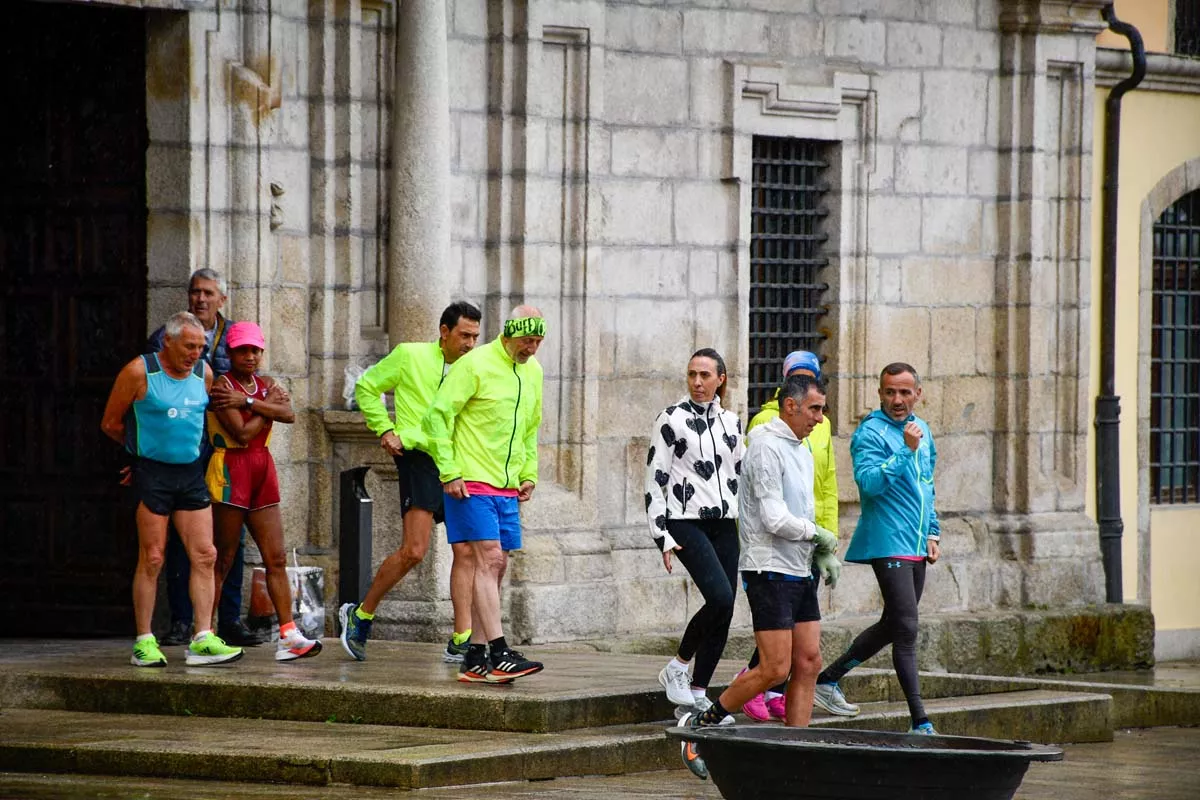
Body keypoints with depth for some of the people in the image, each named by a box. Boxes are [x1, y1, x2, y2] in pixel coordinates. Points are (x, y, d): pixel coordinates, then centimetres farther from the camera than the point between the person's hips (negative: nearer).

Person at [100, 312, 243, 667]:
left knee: (204, 555, -2)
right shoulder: (139, 372, -8)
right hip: (152, 473, -5)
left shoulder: (203, 373, 8)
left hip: (191, 474, 5)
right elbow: (111, 424, 1)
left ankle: (202, 639, -2)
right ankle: (144, 642, 1)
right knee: (152, 558, -4)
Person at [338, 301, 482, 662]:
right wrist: (385, 429, -2)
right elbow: (366, 387, 8)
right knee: (414, 550, -13)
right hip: (419, 458, -5)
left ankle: (461, 641, -3)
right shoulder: (410, 356, 0)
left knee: (466, 552, -3)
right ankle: (360, 614, 6)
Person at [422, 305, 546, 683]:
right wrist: (449, 472, -15)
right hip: (471, 482, -8)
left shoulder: (533, 372, 13)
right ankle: (499, 654, -19)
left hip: (507, 487, 8)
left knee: (496, 567, 6)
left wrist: (528, 473, 15)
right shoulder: (476, 365, -11)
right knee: (488, 559, -14)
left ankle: (475, 659, 11)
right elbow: (438, 415, -11)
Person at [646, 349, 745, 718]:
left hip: (724, 524, 6)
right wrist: (662, 536, -11)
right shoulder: (671, 420, -2)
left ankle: (697, 695, 10)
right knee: (720, 597, -22)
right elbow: (654, 481, -5)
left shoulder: (731, 422, 13)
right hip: (686, 522, -6)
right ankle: (677, 667, -3)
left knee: (725, 610, 0)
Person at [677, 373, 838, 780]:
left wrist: (823, 554, 7)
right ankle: (701, 724, 3)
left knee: (808, 663, 3)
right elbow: (775, 519, -20)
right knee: (775, 669, -10)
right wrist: (819, 535, -7)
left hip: (800, 572, 9)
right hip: (770, 571, -9)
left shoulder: (802, 452, 16)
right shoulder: (767, 448, -14)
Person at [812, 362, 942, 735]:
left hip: (916, 547, 9)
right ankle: (920, 724, -12)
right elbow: (868, 482, -26)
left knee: (892, 626, 16)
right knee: (906, 629, -12)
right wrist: (906, 450, -30)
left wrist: (932, 533, 21)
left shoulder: (922, 431, 15)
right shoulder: (871, 433, -11)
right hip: (888, 545, -9)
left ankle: (827, 679, 31)